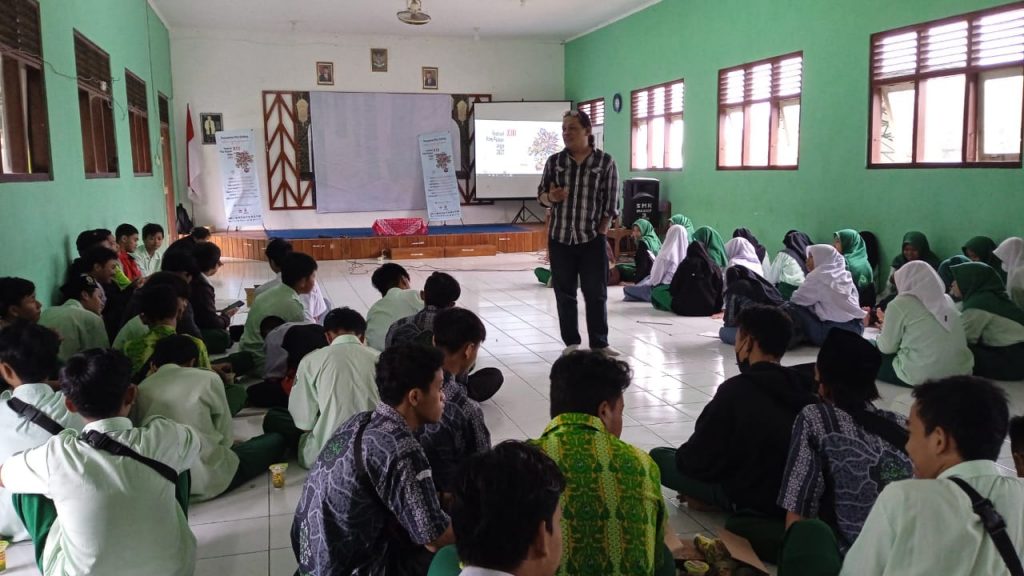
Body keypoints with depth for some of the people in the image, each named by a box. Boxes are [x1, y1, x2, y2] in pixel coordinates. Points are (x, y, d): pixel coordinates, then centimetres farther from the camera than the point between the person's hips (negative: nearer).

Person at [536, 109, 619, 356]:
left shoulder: (605, 162, -3)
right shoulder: (554, 161, 4)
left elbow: (611, 201, -2)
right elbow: (541, 195, 9)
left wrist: (601, 231, -5)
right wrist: (550, 197, -14)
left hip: (592, 239, -2)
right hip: (559, 238, 2)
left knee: (596, 294, 3)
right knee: (565, 294, 7)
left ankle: (600, 344, 15)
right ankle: (571, 343, 18)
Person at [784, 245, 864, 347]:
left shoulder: (818, 276, -8)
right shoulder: (844, 275, 14)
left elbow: (797, 299, -2)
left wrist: (788, 304, 18)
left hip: (834, 330, -8)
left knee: (792, 309, 0)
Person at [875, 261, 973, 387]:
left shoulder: (900, 304, -9)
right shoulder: (947, 300, 9)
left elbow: (887, 348, 0)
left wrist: (885, 327, 21)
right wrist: (889, 323, 31)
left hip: (924, 377, -7)